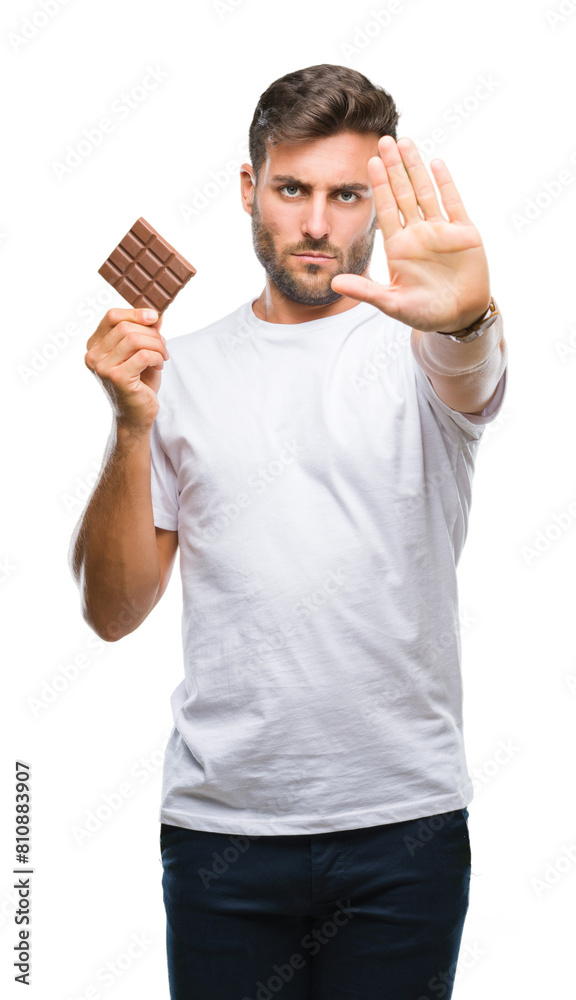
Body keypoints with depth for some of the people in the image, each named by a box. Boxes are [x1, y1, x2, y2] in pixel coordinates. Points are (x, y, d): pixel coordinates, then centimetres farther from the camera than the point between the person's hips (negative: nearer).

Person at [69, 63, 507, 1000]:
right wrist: (133, 428, -10)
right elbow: (114, 610, 4)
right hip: (220, 821, 2)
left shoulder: (414, 345, 0)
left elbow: (470, 374, -26)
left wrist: (465, 318, -49)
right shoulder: (181, 368, 6)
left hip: (404, 822, -1)